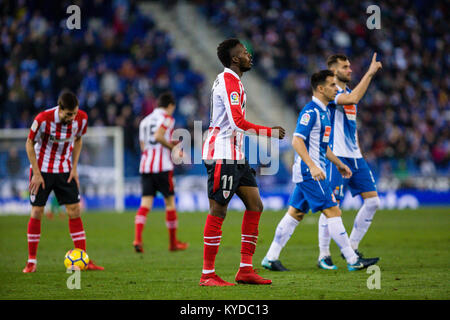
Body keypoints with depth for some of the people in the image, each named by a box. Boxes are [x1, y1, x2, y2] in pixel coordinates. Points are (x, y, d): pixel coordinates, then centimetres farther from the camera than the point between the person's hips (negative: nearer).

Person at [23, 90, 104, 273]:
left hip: (65, 170, 3)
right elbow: (30, 144, -10)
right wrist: (36, 174, -12)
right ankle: (31, 261, 7)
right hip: (42, 169, -3)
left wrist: (74, 168, 1)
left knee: (75, 211, -2)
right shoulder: (43, 119, -23)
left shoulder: (81, 118, -12)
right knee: (36, 212, -3)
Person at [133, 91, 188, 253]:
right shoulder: (167, 118, -2)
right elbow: (158, 136, -19)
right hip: (162, 166, -6)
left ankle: (137, 238, -21)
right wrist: (172, 146, -6)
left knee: (145, 203, -2)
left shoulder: (145, 121, 20)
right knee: (170, 202, 6)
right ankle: (173, 242, 14)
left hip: (145, 166, 6)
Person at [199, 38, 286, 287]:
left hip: (235, 155, 10)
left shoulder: (231, 80, 19)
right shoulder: (229, 81, -13)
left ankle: (245, 269, 8)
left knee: (255, 205, 7)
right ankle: (207, 275, -5)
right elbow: (238, 122, -22)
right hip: (222, 155, -10)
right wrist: (270, 132, -14)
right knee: (218, 212, -8)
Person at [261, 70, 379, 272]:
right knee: (333, 212, -9)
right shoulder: (310, 111, -14)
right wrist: (312, 166, -29)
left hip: (311, 172, 10)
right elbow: (297, 140, -22)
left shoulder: (322, 112, 17)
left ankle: (271, 258, 12)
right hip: (309, 172, -10)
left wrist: (338, 164, 26)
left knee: (295, 214, 10)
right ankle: (352, 260, -6)